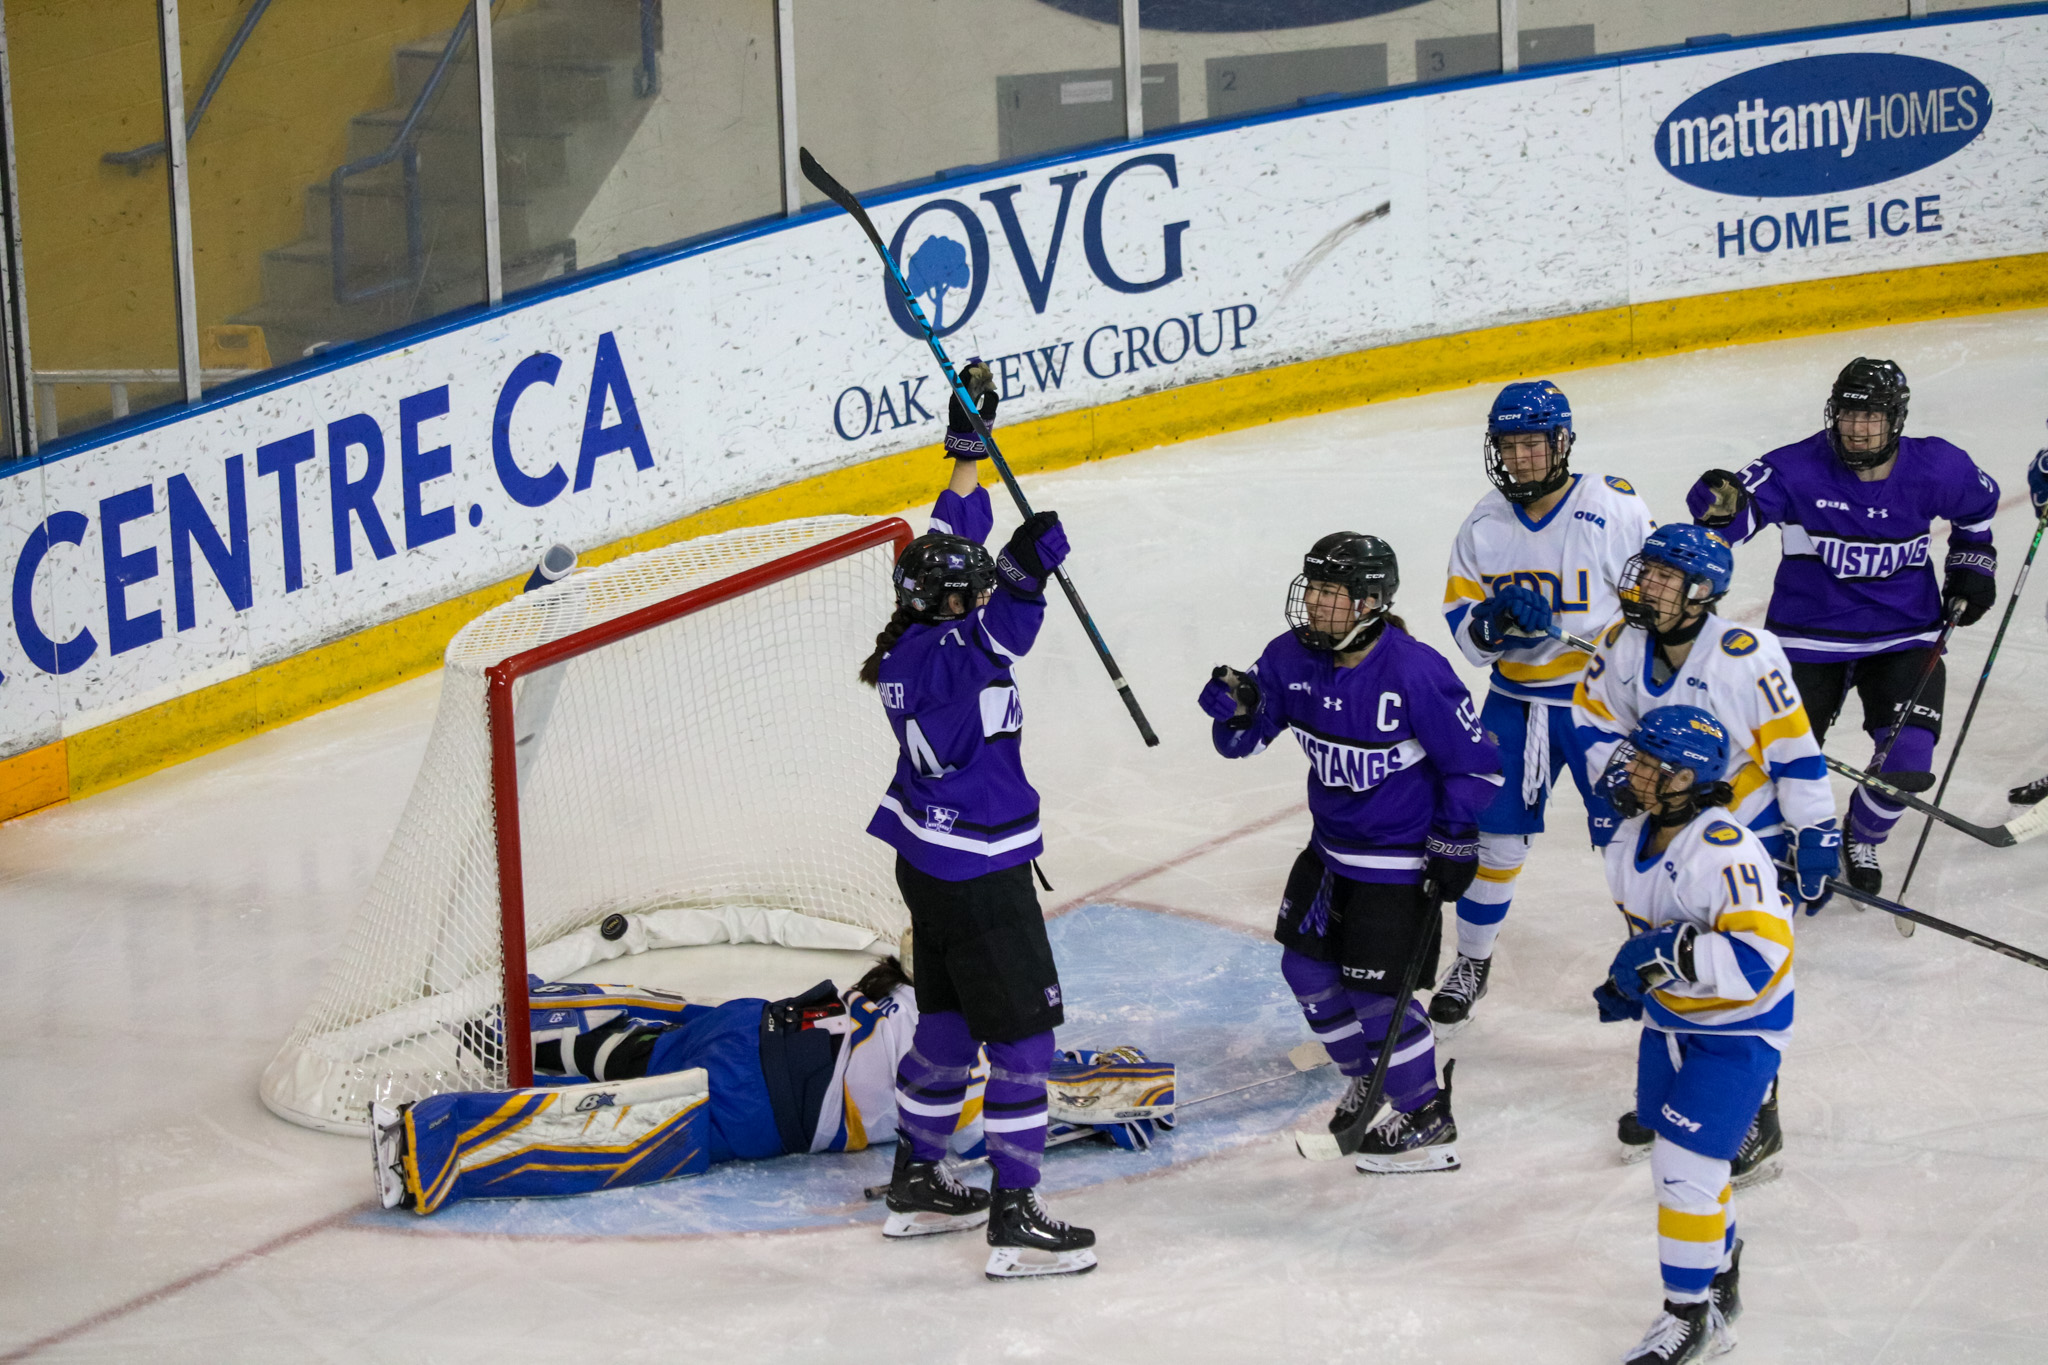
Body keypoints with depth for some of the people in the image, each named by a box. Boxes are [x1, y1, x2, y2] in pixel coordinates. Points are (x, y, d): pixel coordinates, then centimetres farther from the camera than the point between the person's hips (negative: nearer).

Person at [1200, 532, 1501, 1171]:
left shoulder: (1415, 673, -25)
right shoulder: (1292, 657, -8)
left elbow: (1473, 763, -16)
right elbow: (1245, 737, 0)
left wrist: (1454, 843, -13)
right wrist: (1237, 710, -23)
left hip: (1400, 861, -7)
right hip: (1332, 846, 7)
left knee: (1377, 991, -6)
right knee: (1306, 965, 13)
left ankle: (1426, 1121, 13)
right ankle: (1370, 1081, 36)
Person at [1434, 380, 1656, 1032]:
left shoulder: (1614, 509, -12)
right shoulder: (1485, 524, 1)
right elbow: (1463, 626, 2)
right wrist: (1497, 616, -20)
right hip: (1515, 698, 4)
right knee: (1493, 828, 6)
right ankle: (1472, 962, 24)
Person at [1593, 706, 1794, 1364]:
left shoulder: (1725, 851, -30)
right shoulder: (1631, 841, -2)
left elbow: (1760, 955, -36)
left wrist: (1670, 955, -37)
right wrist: (1632, 978, 10)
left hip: (1739, 1031, -8)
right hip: (1671, 1019, 8)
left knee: (1684, 1166, -9)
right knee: (1678, 1161, 18)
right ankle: (1720, 1268, 42)